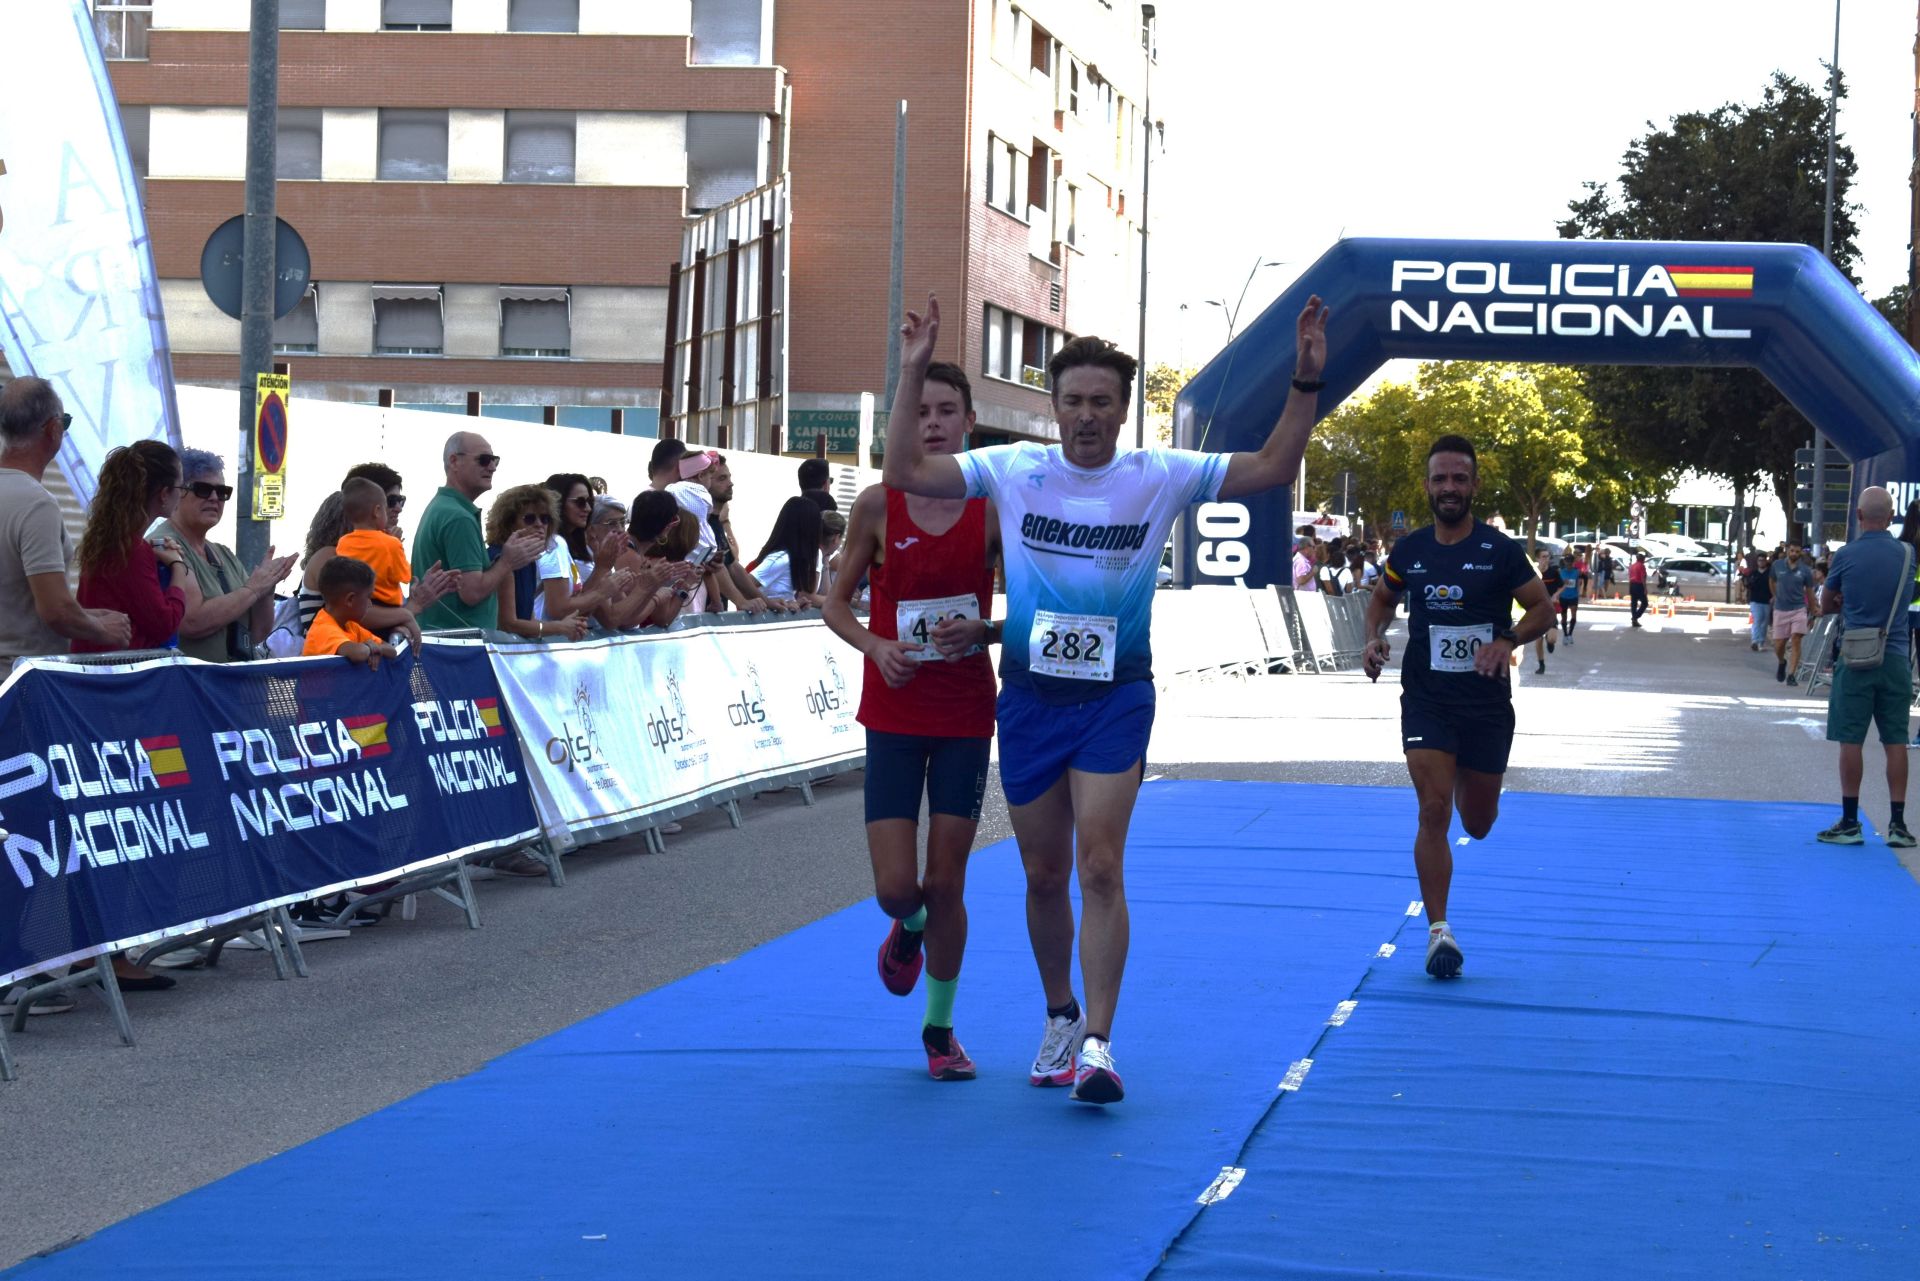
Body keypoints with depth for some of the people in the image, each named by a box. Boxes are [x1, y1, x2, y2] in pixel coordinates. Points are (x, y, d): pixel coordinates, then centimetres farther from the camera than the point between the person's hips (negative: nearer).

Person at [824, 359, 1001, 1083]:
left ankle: (939, 1029, 22)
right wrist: (875, 645, -14)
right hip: (894, 715, 0)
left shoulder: (993, 507, -4)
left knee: (946, 882, 2)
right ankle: (909, 930, 34)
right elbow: (836, 603, 5)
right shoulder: (878, 505, -4)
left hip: (966, 716, 0)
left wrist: (984, 630, -17)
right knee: (895, 887, -5)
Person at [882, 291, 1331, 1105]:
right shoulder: (1012, 471, -3)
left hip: (1116, 695, -2)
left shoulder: (1160, 477, -3)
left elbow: (1273, 468, -3)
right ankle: (1060, 1016, 32)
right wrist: (913, 373, -17)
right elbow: (905, 472, -9)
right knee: (1044, 875, 11)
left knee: (1100, 868, -14)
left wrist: (1306, 382, -15)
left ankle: (1097, 1044, -15)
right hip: (1030, 693, 2)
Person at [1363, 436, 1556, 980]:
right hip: (1425, 699, 0)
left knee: (1477, 824, 12)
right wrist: (1375, 638, -1)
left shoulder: (1500, 550, -7)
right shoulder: (1408, 551, 1)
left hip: (1486, 703, 0)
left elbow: (1543, 609, -3)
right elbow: (1383, 598, 19)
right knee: (1434, 812, -14)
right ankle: (1438, 930, -8)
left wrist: (1508, 640, -21)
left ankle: (1473, 787, 52)